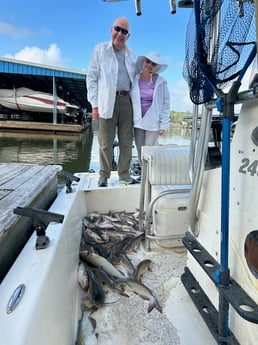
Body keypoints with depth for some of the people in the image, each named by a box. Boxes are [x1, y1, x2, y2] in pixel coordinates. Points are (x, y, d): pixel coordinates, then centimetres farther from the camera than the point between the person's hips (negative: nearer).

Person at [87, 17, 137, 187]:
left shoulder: (132, 55, 17)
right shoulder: (100, 49, 7)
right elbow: (92, 78, 2)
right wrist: (95, 104, -6)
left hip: (127, 100, 4)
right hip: (108, 101, -3)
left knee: (127, 141, 6)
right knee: (106, 143, -2)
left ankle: (124, 173, 17)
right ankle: (104, 175, 10)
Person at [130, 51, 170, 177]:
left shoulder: (161, 82, -5)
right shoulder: (134, 80, 1)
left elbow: (166, 104, -3)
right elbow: (129, 100, 4)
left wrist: (164, 125, -8)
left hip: (153, 122, -3)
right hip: (138, 121, 3)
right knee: (140, 151, 9)